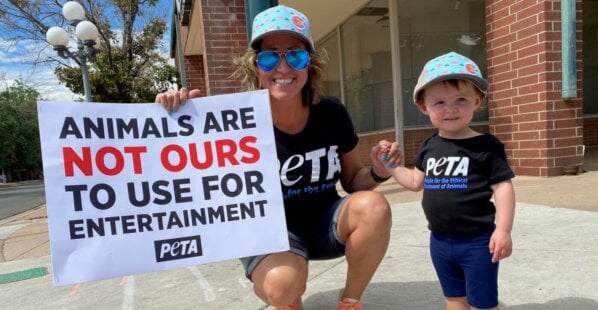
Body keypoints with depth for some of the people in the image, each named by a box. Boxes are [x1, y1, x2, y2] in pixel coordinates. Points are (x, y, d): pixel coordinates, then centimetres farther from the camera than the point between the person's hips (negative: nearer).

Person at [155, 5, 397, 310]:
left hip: (324, 221, 3)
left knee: (374, 206, -27)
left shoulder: (332, 114, -9)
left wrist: (378, 172, -19)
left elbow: (353, 180, 3)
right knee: (281, 285, -34)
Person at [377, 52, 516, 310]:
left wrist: (503, 230, -19)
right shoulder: (429, 147, 2)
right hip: (440, 241, 6)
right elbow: (416, 182, 14)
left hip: (477, 241, -5)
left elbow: (503, 188, -13)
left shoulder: (487, 146, -13)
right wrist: (392, 165, 5)